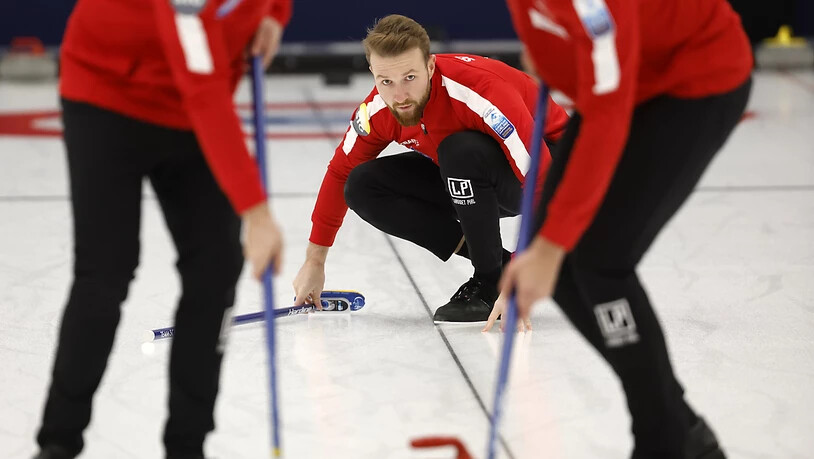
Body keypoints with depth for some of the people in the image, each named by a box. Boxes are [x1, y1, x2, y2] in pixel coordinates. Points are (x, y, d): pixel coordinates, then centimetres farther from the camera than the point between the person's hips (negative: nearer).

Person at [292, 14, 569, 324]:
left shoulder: (481, 90, -36)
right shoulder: (378, 110, -16)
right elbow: (339, 173, 1)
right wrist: (314, 262, 5)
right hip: (463, 181, 7)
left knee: (461, 150, -36)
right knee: (363, 186, -10)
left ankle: (492, 282, -16)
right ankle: (497, 261, -5)